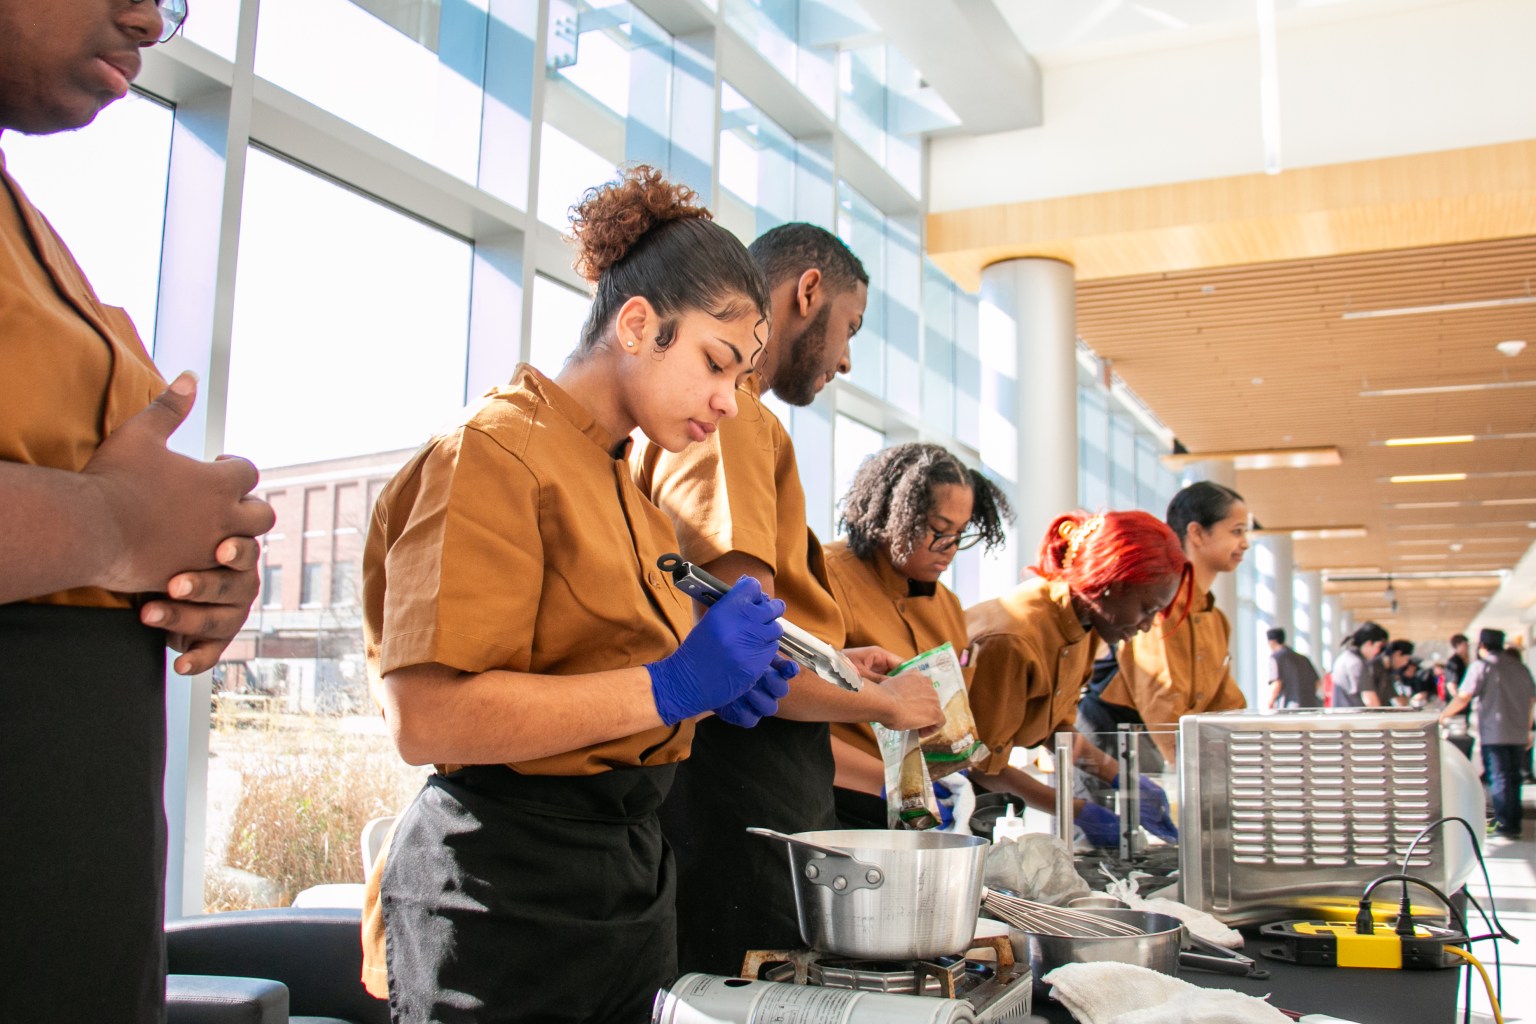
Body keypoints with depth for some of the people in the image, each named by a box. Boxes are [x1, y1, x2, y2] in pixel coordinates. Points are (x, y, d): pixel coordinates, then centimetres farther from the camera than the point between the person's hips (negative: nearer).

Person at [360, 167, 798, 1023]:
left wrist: (718, 684, 3)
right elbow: (427, 715, -24)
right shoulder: (494, 453, -14)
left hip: (629, 877, 9)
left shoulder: (626, 482, 16)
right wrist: (671, 687, -26)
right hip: (505, 895, -9)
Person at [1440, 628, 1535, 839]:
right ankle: (1514, 823, 19)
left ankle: (1505, 826, -3)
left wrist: (1442, 715, -1)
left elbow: (1463, 699, -12)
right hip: (1519, 734, 6)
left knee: (1499, 779, -2)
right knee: (1513, 778, 14)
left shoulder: (1481, 666, -6)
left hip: (1494, 733, -6)